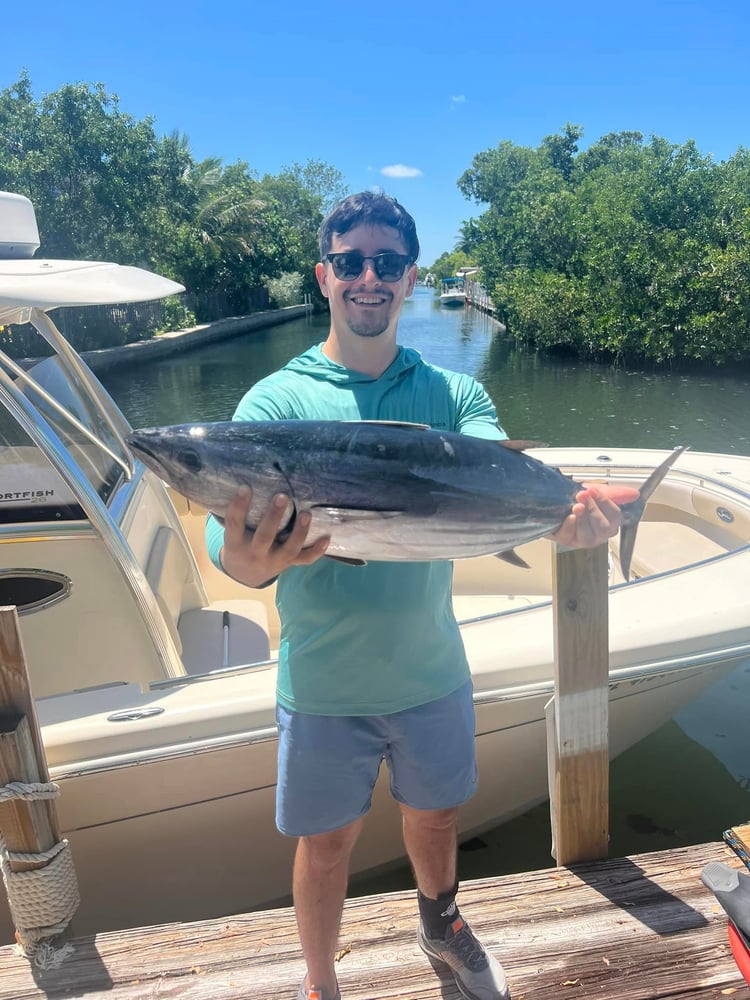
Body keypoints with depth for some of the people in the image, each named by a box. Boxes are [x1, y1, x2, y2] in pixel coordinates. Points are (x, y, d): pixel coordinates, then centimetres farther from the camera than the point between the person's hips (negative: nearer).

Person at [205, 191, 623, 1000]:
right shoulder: (275, 401, -10)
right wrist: (244, 561, -45)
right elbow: (230, 526, -21)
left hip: (431, 669, 3)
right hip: (323, 682, -2)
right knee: (327, 840, 15)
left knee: (434, 814, 24)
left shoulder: (453, 394, -2)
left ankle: (441, 927, 57)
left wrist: (562, 516, -40)